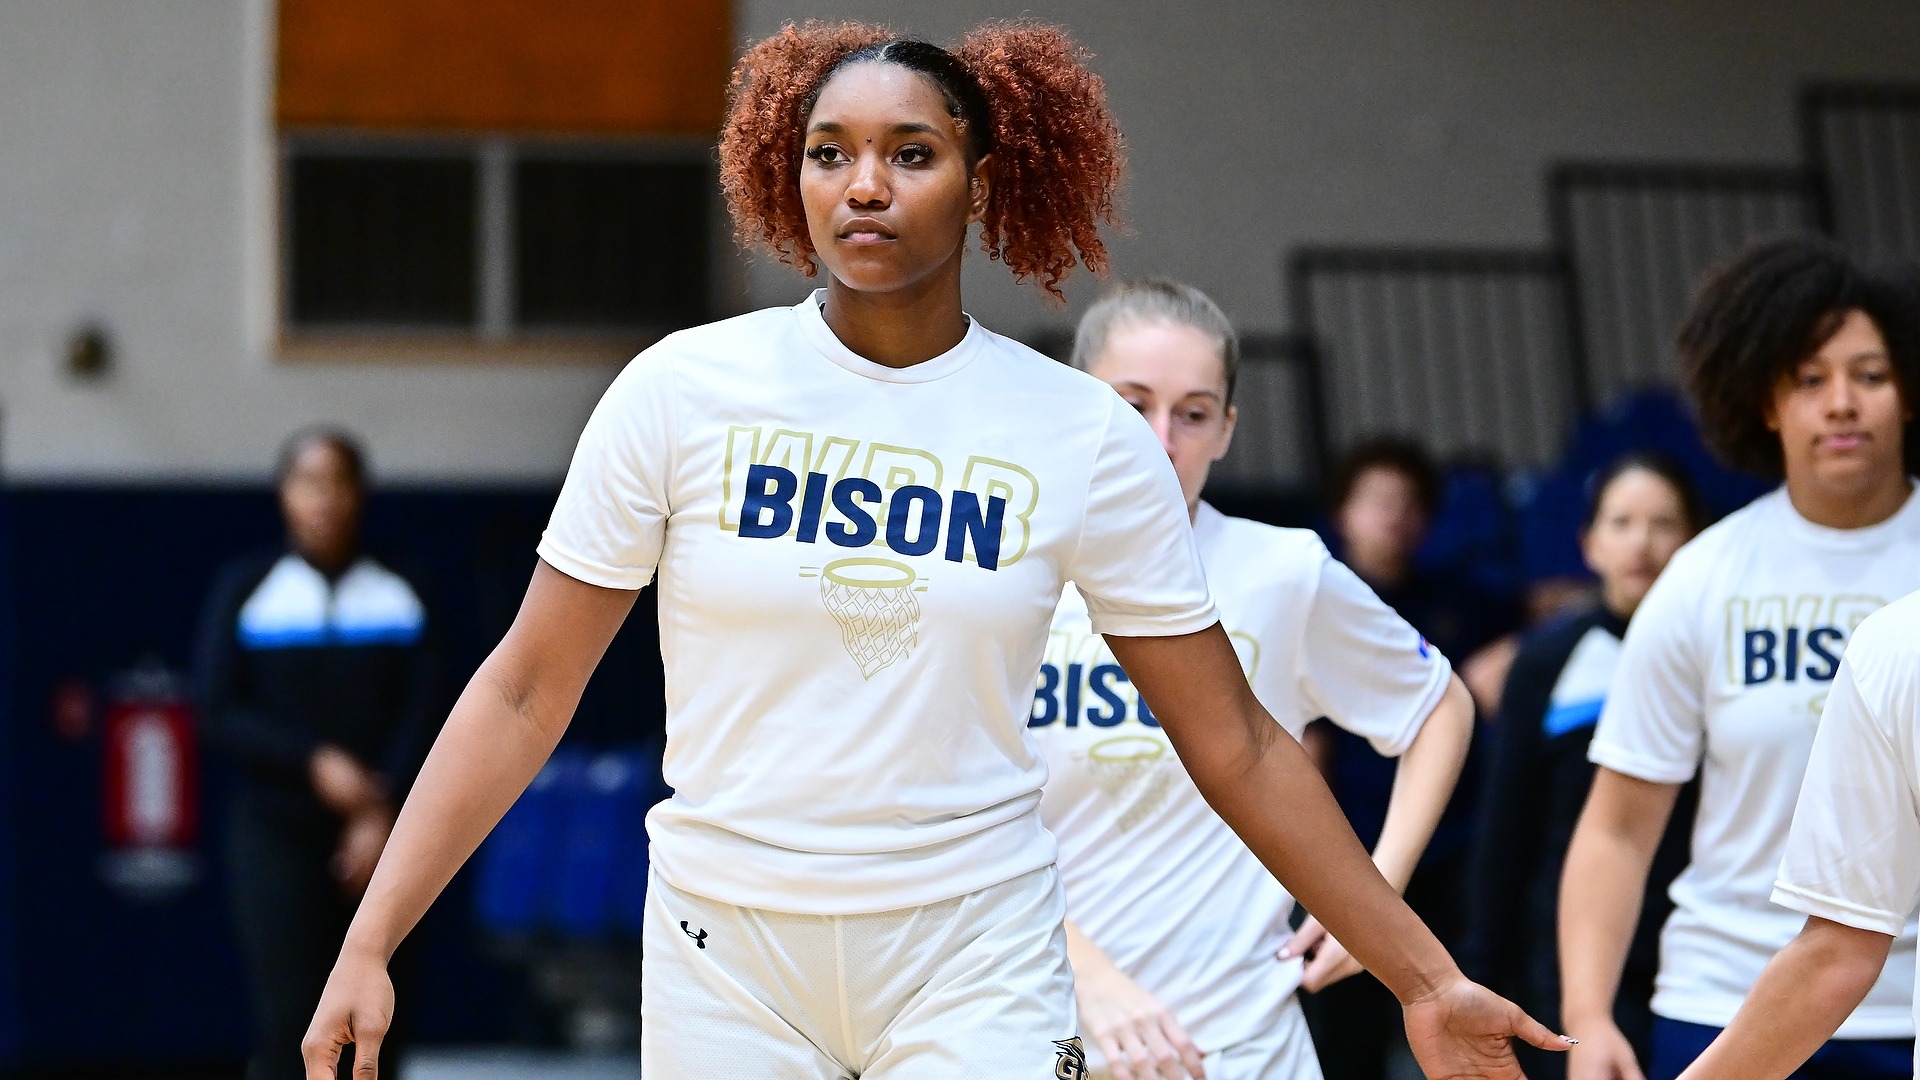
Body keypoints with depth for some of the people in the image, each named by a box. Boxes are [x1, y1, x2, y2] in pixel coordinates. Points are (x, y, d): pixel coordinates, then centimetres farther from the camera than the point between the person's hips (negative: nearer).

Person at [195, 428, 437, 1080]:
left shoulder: (403, 596, 7)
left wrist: (384, 814, -13)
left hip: (380, 838, 2)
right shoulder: (244, 592, 5)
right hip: (278, 831, -1)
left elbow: (423, 713, 0)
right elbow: (221, 713, -1)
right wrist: (316, 763, -14)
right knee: (287, 1026, -11)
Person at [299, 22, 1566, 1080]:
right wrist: (369, 947, -7)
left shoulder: (1085, 438, -1)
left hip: (975, 952, 0)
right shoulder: (681, 390, -3)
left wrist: (1426, 979, 3)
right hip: (725, 953, 0)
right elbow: (525, 693, 0)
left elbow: (1235, 747, 4)